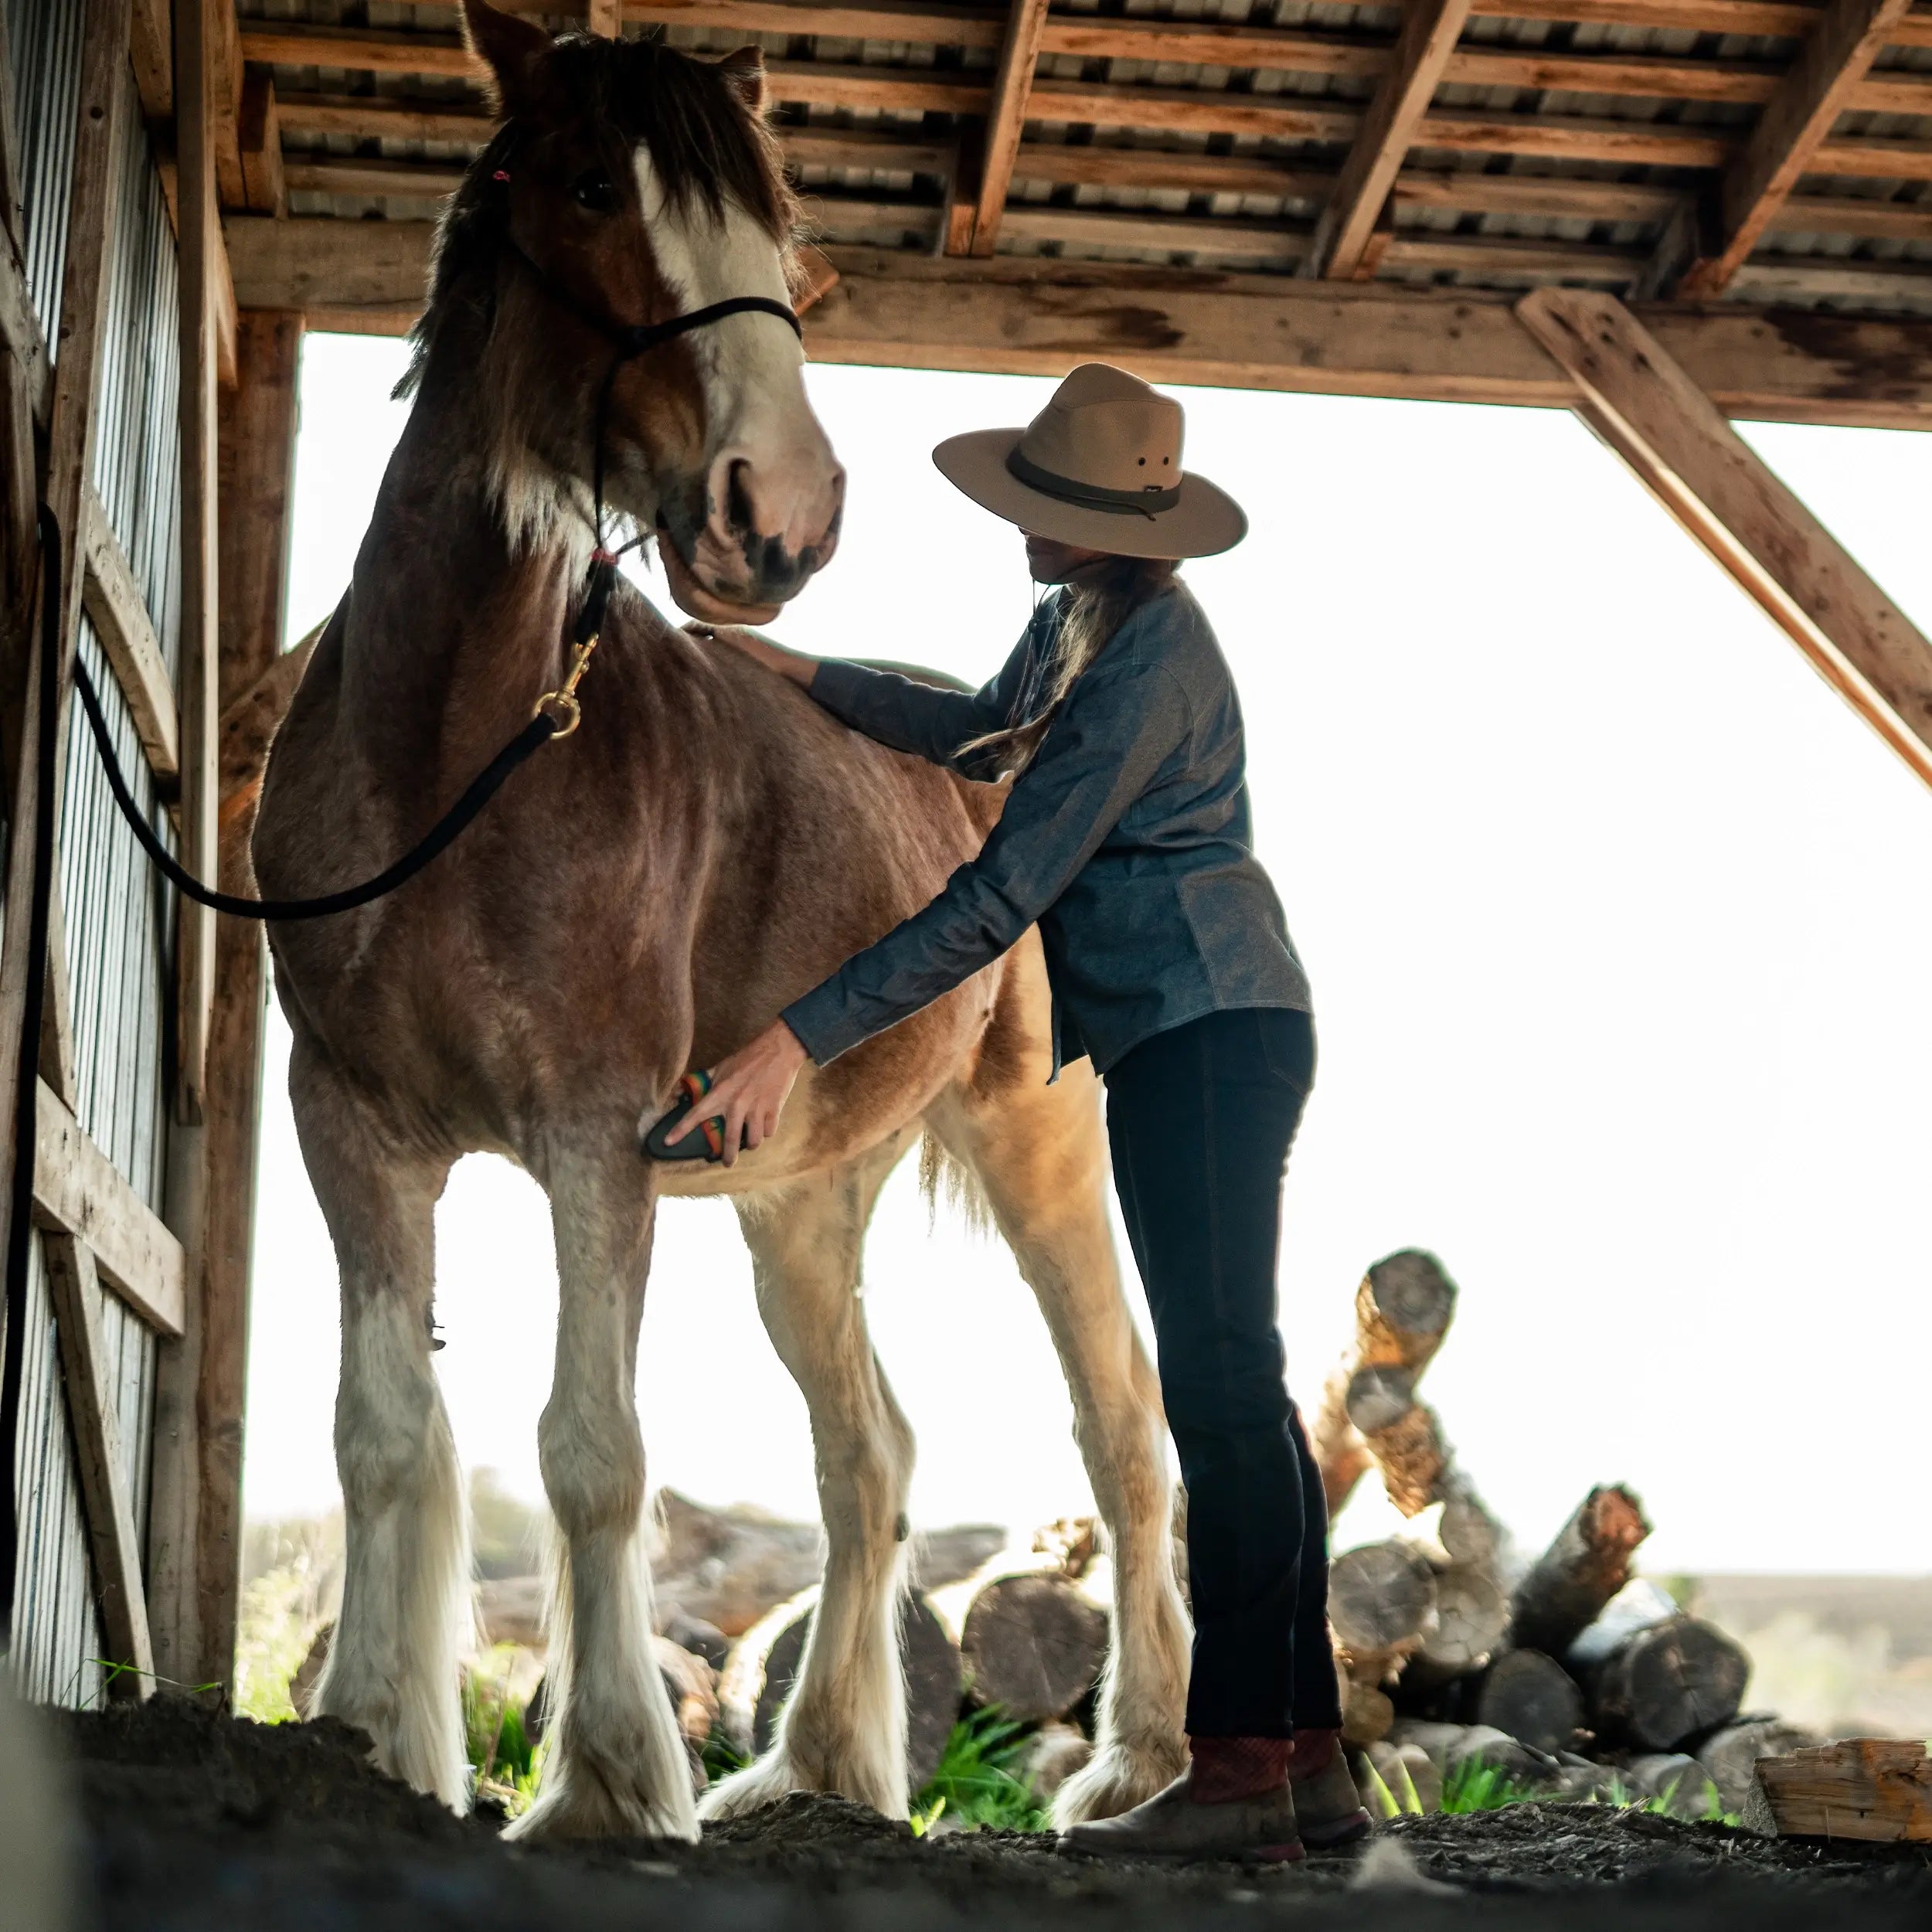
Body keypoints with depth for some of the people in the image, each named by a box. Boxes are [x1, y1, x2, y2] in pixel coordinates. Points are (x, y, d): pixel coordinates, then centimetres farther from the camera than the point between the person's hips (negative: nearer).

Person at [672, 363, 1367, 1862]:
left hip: (1209, 1034, -11)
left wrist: (803, 1034, -21)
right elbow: (981, 729, 32)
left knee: (1222, 1387, -10)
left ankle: (1240, 1768, -6)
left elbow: (998, 902, -22)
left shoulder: (1146, 664, -20)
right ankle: (1310, 1761, 16)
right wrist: (801, 673, 26)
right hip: (1188, 1042, 11)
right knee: (1235, 1392, 10)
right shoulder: (1081, 625, 11)